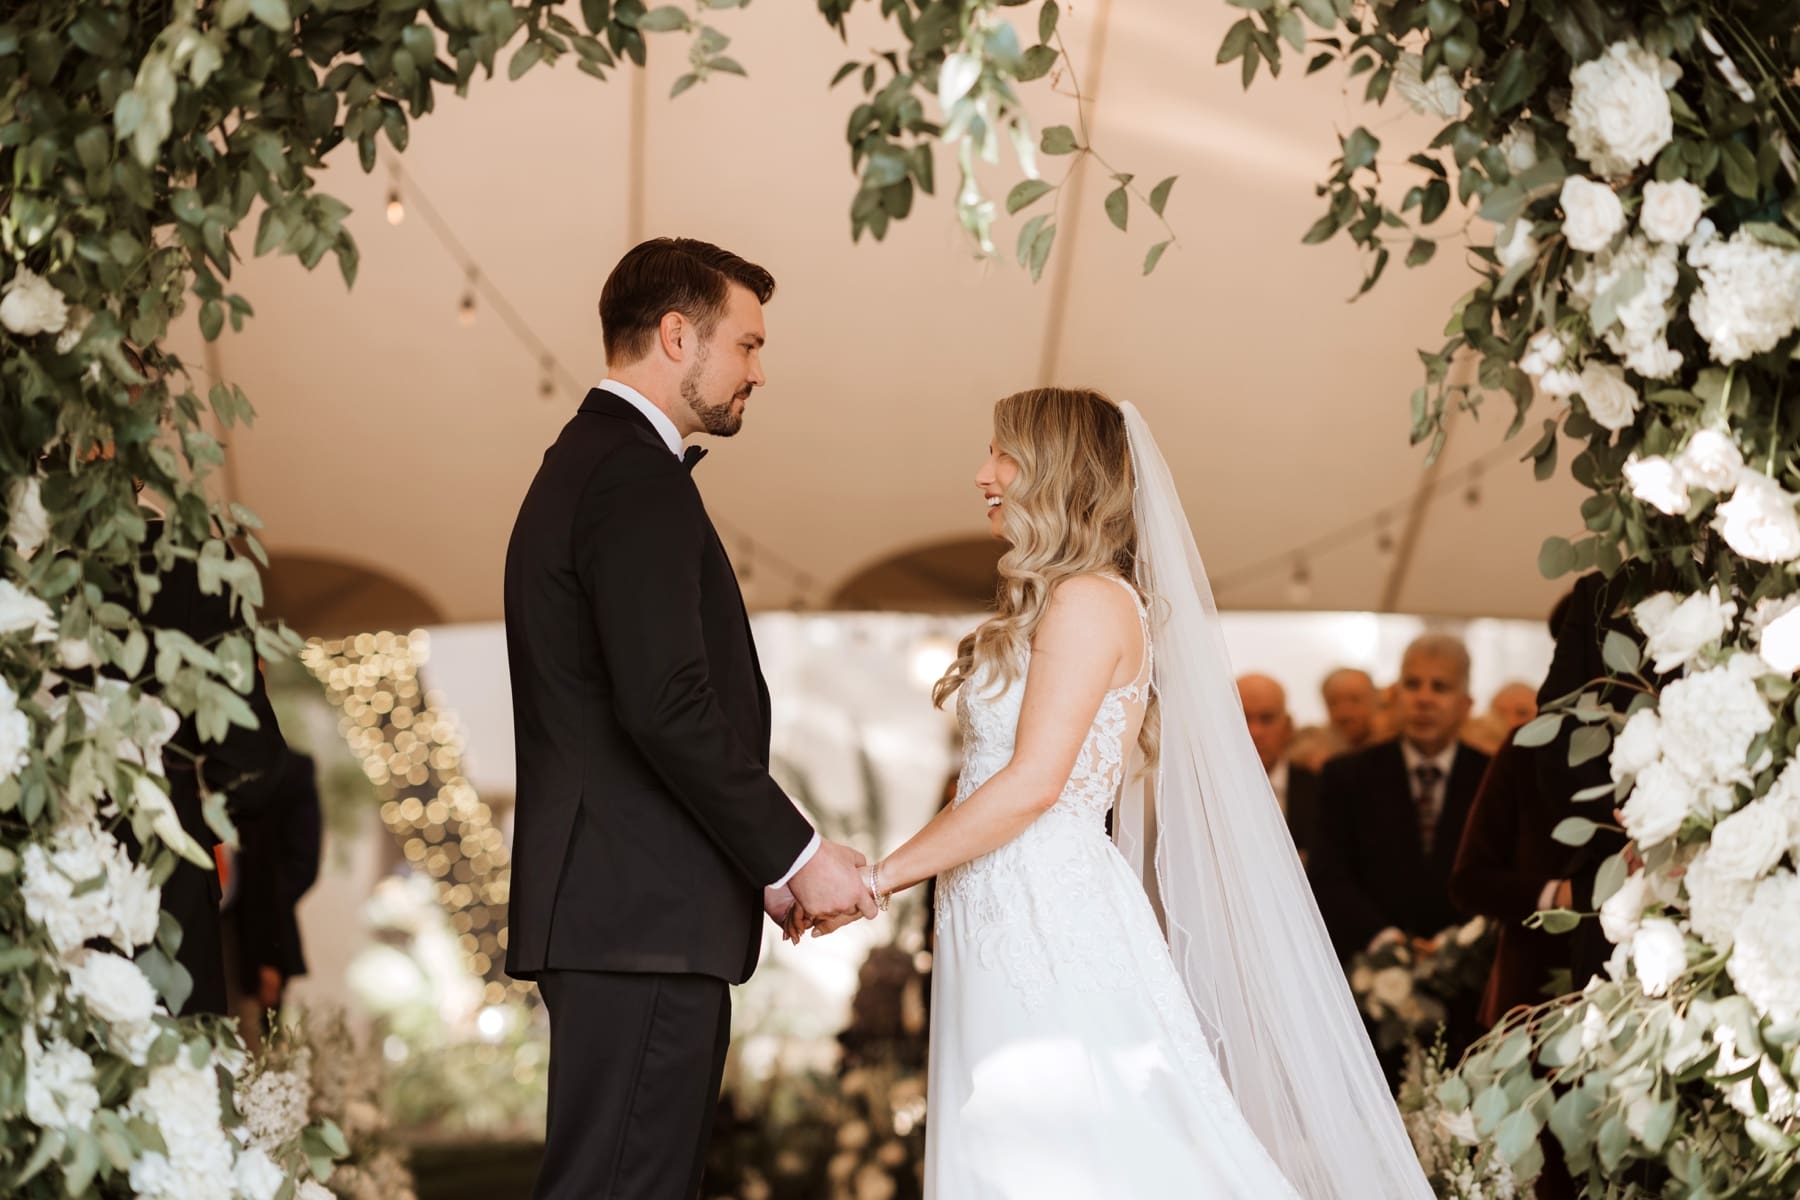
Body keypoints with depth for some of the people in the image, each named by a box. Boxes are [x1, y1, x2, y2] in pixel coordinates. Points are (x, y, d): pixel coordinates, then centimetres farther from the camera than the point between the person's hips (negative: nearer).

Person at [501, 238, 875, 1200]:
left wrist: (756, 861, 19)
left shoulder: (580, 465, 21)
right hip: (645, 917, -10)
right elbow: (668, 707, -21)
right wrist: (797, 854, -12)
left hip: (610, 906, 10)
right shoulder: (638, 478, -11)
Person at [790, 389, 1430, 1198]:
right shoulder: (1042, 609, 19)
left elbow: (1033, 782, -17)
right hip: (1003, 935, 9)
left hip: (1053, 926, -9)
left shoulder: (1092, 601, -9)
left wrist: (880, 878, -13)